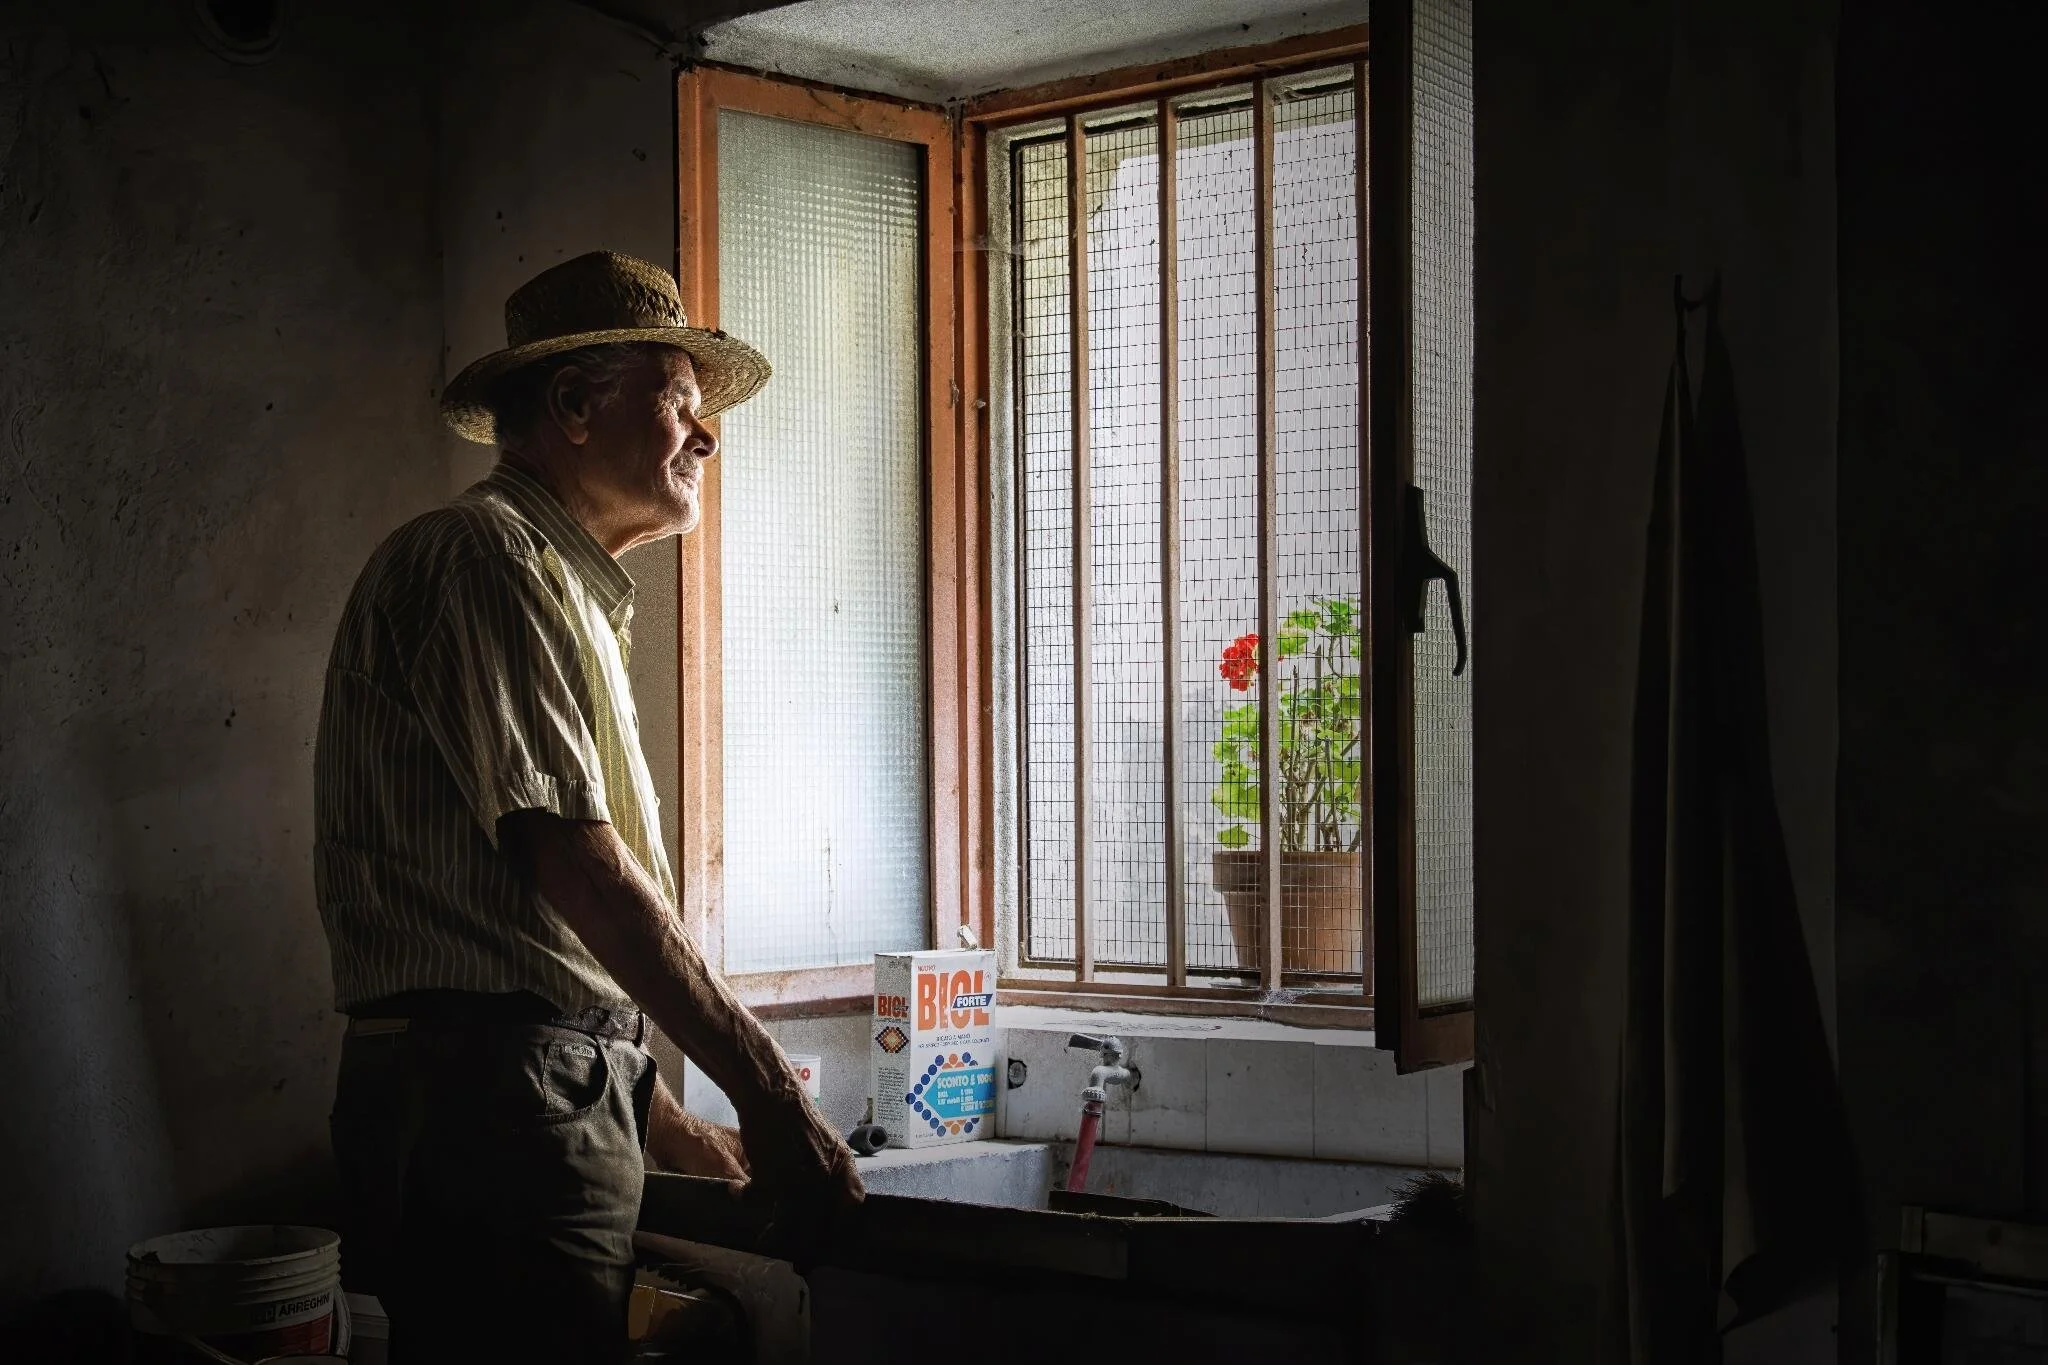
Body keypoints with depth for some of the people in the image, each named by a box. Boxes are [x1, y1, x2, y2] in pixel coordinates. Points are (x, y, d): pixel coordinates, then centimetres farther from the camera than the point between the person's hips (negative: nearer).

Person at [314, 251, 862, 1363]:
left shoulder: (568, 591, 25)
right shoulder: (487, 557, -7)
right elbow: (575, 863, -17)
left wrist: (665, 1127, 18)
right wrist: (768, 1091, -16)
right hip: (492, 1094, -10)